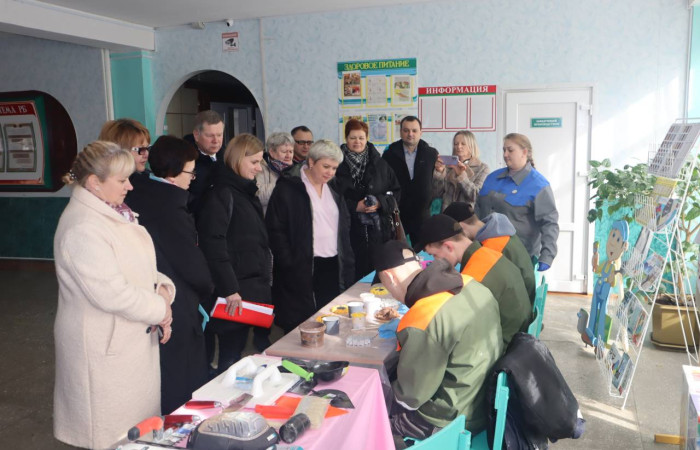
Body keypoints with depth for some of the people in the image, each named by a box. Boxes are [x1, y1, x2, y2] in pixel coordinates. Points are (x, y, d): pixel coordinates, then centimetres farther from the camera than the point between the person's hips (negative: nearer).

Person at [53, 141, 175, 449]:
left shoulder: (113, 213, 8)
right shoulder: (83, 228, -23)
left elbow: (138, 266, 16)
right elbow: (112, 294, -28)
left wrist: (162, 287, -5)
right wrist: (160, 309, -13)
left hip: (133, 339, 9)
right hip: (106, 347, -9)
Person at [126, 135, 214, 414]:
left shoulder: (140, 198, 4)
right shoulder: (170, 206, -22)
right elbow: (192, 261, -16)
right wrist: (206, 290, 4)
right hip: (176, 309, -8)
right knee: (180, 388, 7)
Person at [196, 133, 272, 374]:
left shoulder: (247, 193, 16)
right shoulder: (222, 194, -12)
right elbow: (213, 244, -21)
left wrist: (262, 285, 17)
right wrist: (229, 289, -21)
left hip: (252, 289, 9)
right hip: (234, 293, -8)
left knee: (236, 352, 13)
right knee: (230, 356, -2)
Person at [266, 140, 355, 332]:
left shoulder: (333, 190, 14)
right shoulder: (288, 188, -6)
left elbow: (344, 228, 18)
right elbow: (275, 230, -9)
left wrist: (348, 264, 10)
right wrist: (289, 264, -14)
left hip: (333, 267, 6)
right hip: (301, 269, -5)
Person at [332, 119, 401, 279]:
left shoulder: (379, 164, 8)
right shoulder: (338, 164, 0)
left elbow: (396, 191, 10)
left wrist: (380, 203, -8)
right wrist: (354, 206, -13)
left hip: (379, 228, 2)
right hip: (350, 229, -2)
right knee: (353, 274, -1)